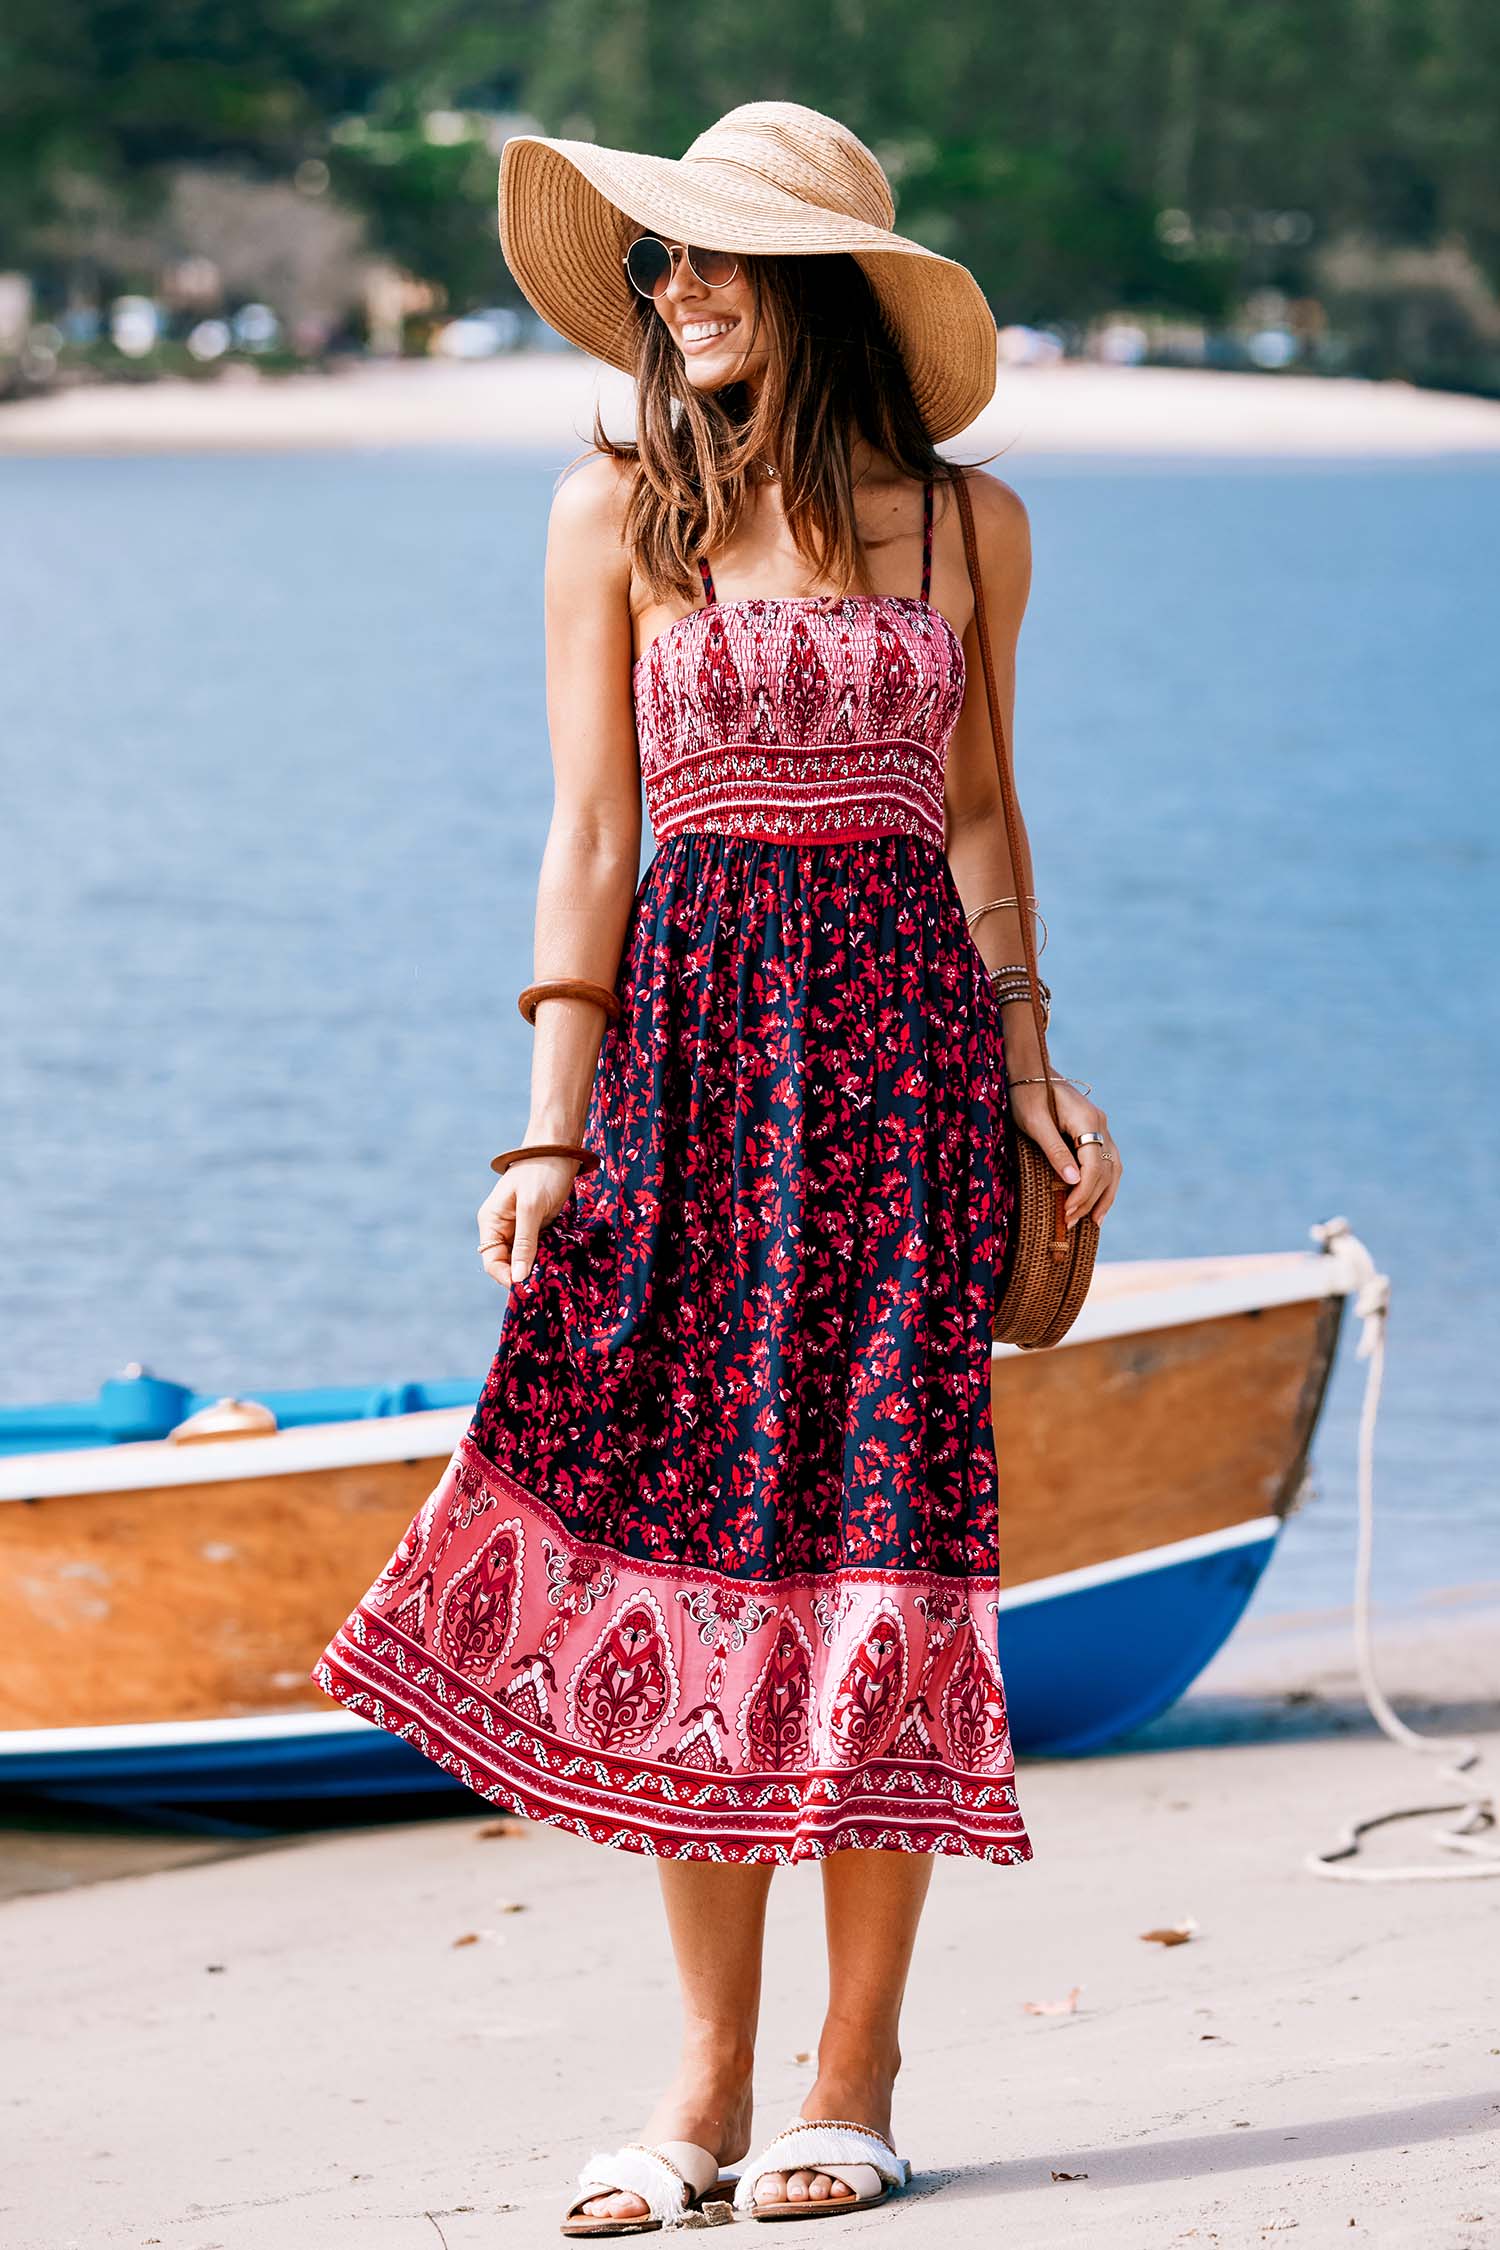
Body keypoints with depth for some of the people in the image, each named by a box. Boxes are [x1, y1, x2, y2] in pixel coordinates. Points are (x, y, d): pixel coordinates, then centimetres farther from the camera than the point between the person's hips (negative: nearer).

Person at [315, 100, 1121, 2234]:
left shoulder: (965, 525, 6)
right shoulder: (617, 512, 4)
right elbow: (592, 834, 3)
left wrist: (1031, 1070, 6)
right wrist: (554, 1122, -4)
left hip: (904, 1032, 0)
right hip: (689, 1033, 0)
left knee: (877, 1518, -4)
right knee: (686, 1530, -1)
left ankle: (855, 2078, 4)